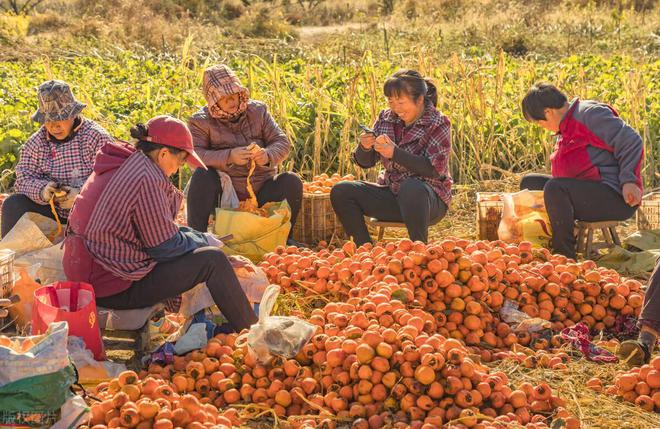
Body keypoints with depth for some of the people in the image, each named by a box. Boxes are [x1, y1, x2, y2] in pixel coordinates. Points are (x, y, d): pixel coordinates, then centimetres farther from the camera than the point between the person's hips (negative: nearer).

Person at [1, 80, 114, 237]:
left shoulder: (96, 137, -9)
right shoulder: (35, 143, 5)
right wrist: (42, 191, -25)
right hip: (52, 212, 4)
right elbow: (23, 179, -2)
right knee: (13, 204, -16)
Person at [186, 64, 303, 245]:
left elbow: (282, 142, 2)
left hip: (262, 192, 3)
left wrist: (268, 155, -22)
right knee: (202, 175, -31)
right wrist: (228, 157, -32)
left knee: (292, 181, -22)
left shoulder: (258, 110, 6)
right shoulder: (201, 121, -3)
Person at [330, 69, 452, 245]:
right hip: (392, 194, 6)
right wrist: (364, 148, -14)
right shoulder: (386, 118, 5)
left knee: (410, 187, -40)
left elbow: (434, 169, -20)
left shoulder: (438, 124, -8)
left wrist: (395, 153, -27)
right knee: (341, 192, -10)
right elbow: (365, 162, 10)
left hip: (429, 198, -6)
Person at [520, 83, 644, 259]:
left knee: (554, 188, -32)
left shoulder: (590, 113, -12)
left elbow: (631, 141, -16)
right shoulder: (566, 128, 18)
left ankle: (566, 256, -25)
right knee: (529, 182, 11)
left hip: (615, 197, -10)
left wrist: (629, 181, -21)